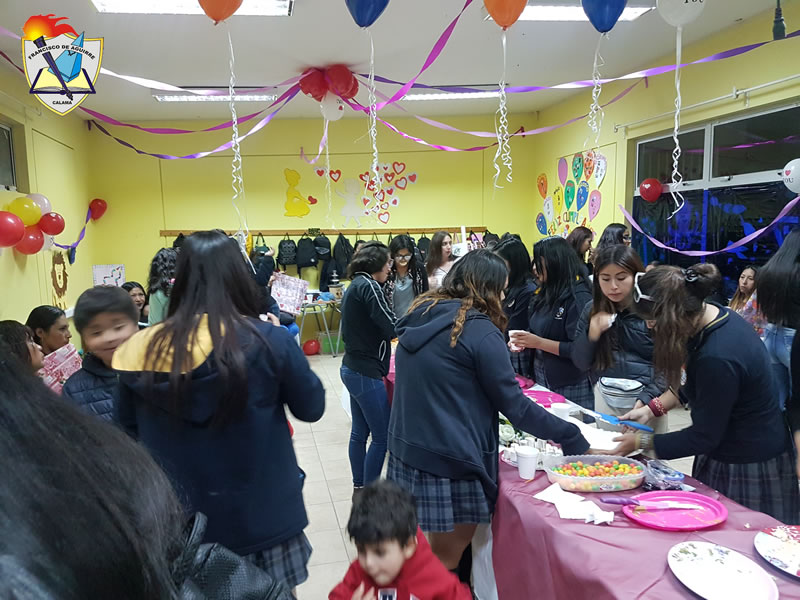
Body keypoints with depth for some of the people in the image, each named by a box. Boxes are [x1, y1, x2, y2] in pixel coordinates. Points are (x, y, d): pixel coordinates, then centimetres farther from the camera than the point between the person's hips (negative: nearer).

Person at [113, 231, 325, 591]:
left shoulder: (142, 351, -10)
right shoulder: (268, 341, -18)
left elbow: (127, 431, 4)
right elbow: (311, 408, -4)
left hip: (179, 522, 3)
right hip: (261, 518, -2)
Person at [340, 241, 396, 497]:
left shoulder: (354, 286, 13)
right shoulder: (368, 285, -16)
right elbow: (391, 327, -20)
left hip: (352, 368, 10)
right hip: (366, 372, -10)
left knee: (360, 432, 16)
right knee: (382, 436, -1)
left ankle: (359, 488, 26)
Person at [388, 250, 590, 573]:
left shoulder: (420, 315, 8)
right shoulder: (479, 330, -14)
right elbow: (514, 406, -10)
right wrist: (571, 436, 0)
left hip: (407, 450, 7)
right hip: (448, 460, -7)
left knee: (437, 551, 20)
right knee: (445, 559, 9)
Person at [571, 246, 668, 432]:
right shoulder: (592, 310, 0)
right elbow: (580, 363, 2)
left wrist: (647, 399, -19)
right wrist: (592, 334, -15)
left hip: (646, 399, -3)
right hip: (605, 399, 3)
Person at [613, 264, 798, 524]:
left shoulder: (717, 358, -33)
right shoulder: (713, 314, -4)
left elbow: (703, 436, -20)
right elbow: (694, 385, 13)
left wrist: (641, 442, -10)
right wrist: (652, 408, 7)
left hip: (750, 468, -9)